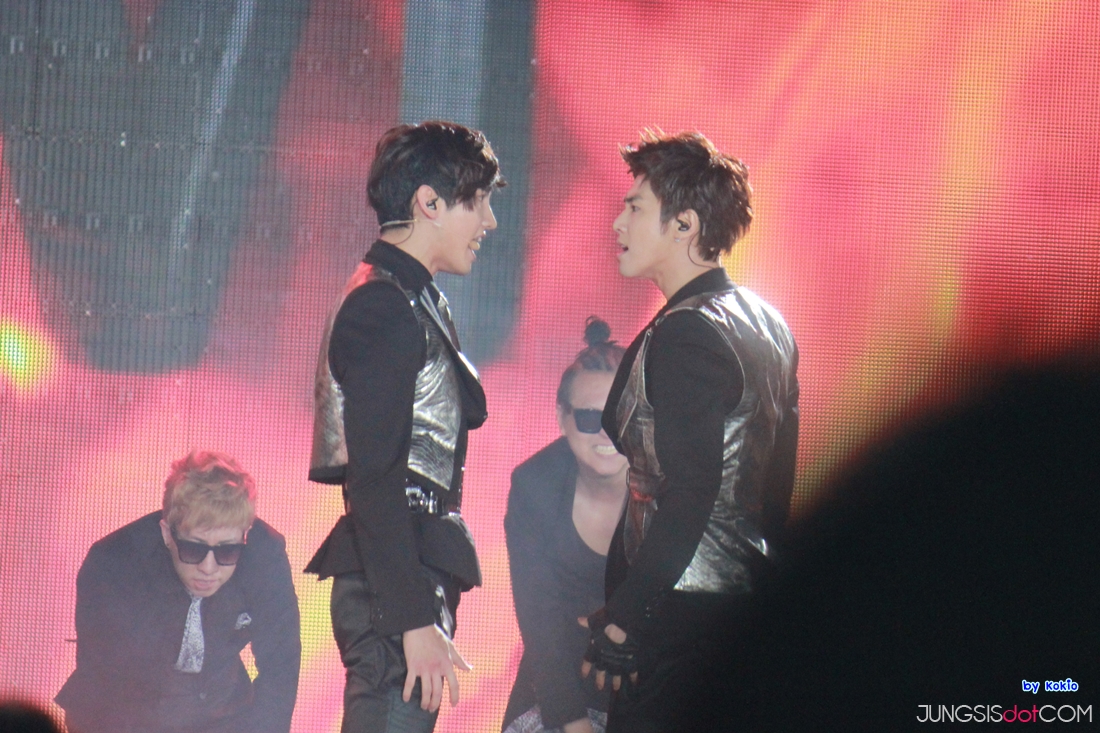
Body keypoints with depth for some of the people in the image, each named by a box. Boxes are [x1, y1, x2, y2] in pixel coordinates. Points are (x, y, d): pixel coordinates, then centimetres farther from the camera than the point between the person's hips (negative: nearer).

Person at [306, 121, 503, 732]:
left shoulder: (414, 300, 19)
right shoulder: (384, 305, -13)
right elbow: (374, 479, -19)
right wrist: (415, 620, -23)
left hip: (411, 578, 10)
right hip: (394, 587, -10)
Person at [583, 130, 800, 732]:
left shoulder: (685, 335, -15)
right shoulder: (766, 324, 14)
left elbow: (688, 497, -21)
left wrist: (621, 620, -19)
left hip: (681, 611, -10)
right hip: (748, 600, 10)